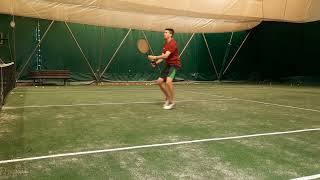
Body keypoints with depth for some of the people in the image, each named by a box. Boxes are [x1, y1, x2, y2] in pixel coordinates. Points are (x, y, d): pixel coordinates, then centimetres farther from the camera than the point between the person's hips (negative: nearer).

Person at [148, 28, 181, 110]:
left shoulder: (173, 43, -15)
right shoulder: (166, 44, 14)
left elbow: (166, 56, -25)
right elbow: (163, 56, 14)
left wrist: (154, 57, -22)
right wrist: (156, 63, -2)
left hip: (174, 64, -10)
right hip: (168, 65, 10)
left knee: (168, 81, -28)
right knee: (159, 81, 8)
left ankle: (172, 101, -12)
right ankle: (168, 98, 24)